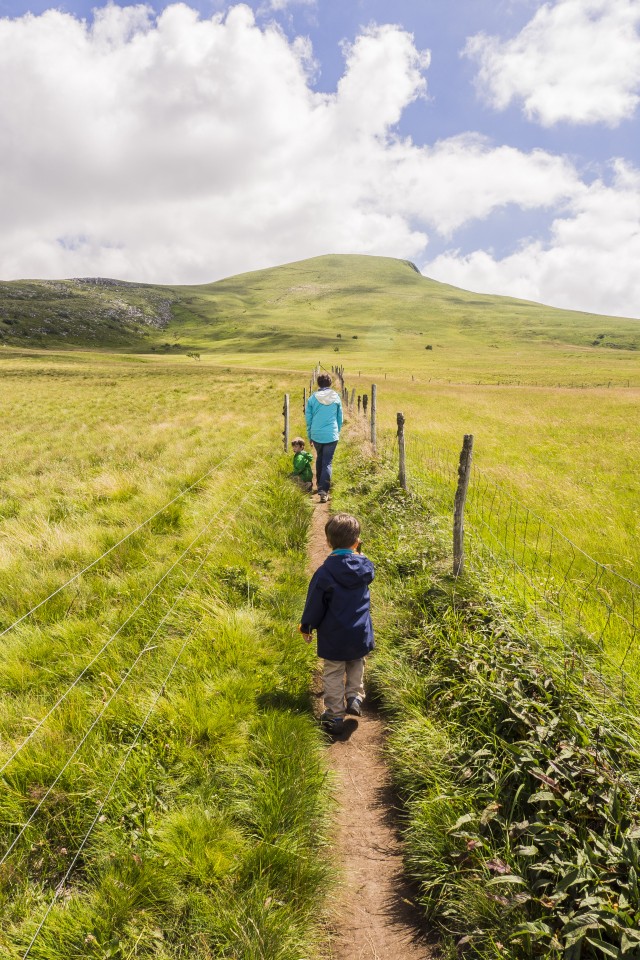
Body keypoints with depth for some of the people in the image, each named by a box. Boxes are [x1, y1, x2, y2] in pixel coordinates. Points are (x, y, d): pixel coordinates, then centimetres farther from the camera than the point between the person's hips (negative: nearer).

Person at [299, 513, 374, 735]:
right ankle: (355, 696, 20)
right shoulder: (365, 567, -10)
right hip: (360, 634, 3)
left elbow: (315, 604, -11)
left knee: (333, 675, 11)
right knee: (356, 666, 28)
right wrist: (357, 554, 11)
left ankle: (335, 716, 17)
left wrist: (306, 627, 4)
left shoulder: (325, 573, -20)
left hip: (333, 637, -3)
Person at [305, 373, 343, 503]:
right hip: (331, 435, -1)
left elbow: (308, 418, 4)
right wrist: (338, 431, 22)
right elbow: (340, 417, 8)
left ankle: (319, 484, 33)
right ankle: (323, 490, -11)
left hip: (316, 435, 1)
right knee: (327, 463, 0)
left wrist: (309, 435, 15)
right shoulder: (336, 397, -1)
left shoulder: (312, 398, -3)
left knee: (319, 458, 23)